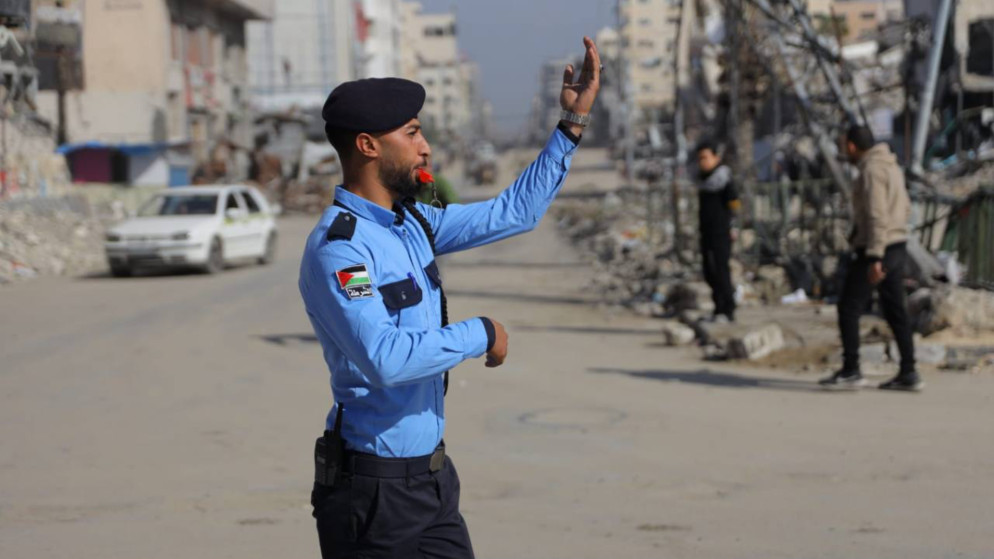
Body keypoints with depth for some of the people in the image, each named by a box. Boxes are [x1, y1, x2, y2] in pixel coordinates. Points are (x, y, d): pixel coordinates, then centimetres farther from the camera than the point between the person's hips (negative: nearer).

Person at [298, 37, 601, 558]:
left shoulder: (412, 223, 8)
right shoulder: (336, 247, -19)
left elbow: (516, 211, 18)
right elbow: (384, 359, -32)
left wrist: (572, 122, 14)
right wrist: (480, 334, -19)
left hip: (432, 473, 9)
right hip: (374, 488, -8)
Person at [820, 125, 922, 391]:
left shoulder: (871, 170, -17)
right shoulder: (891, 167, 13)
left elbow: (878, 216, -24)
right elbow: (904, 209, 21)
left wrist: (875, 259, -26)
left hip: (876, 251, -9)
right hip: (897, 248, 9)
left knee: (848, 308, -1)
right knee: (895, 311, 9)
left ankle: (850, 371, 0)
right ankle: (908, 373, 7)